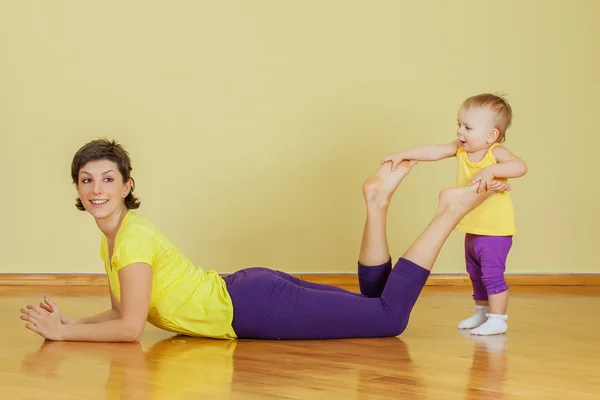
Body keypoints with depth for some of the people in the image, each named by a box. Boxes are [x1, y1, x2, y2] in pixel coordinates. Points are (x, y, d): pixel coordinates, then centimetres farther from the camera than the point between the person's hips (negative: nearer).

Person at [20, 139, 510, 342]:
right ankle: (377, 202, 22)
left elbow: (130, 328, -24)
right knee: (373, 300, 22)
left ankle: (451, 210, 0)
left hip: (257, 307, -8)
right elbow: (121, 312, 15)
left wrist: (63, 333, -16)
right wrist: (67, 320, 0)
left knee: (390, 316, -6)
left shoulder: (134, 237, -20)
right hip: (246, 294, 8)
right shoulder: (111, 240, 8)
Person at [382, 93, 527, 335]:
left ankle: (497, 319, 0)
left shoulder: (497, 152, -20)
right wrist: (403, 155, -10)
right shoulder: (461, 149, -1)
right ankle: (481, 313, 34)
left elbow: (520, 167, -35)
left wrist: (489, 171, -45)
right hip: (472, 229, 8)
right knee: (475, 274, 20)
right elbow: (433, 152, -2)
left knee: (492, 273, -9)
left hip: (495, 230, -8)